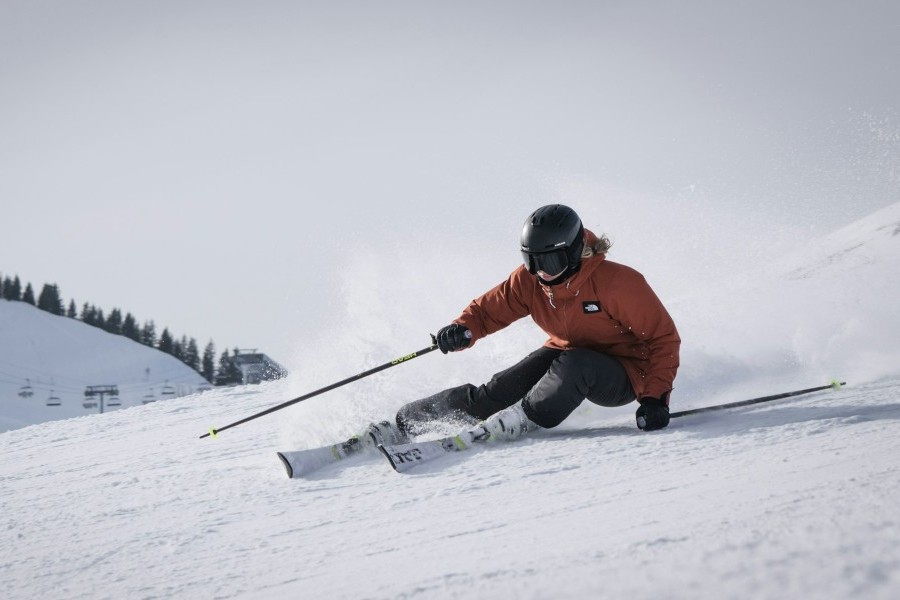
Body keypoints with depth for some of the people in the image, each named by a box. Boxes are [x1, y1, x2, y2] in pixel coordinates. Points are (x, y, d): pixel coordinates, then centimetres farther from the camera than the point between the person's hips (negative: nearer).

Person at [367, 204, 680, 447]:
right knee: (501, 389, -17)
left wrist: (655, 396, -29)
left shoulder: (618, 282, -27)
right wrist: (464, 329, -23)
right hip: (566, 353, 4)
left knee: (575, 364, -38)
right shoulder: (528, 280, -12)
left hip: (623, 377, -4)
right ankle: (404, 423, -13)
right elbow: (491, 307, 0)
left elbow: (664, 337, -20)